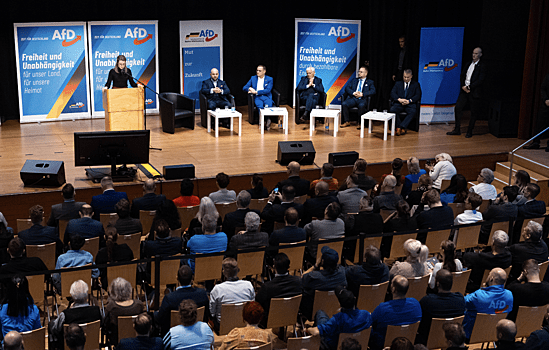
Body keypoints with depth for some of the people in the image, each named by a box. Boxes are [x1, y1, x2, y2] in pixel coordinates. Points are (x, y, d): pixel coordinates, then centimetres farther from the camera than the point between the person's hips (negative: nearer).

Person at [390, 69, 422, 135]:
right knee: (392, 109, -32)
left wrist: (409, 101, -14)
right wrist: (399, 99, -14)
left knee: (412, 112, -36)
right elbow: (392, 93, 7)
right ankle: (403, 129, -30)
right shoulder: (398, 83, 21)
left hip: (410, 104, -1)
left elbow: (418, 95, 4)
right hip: (399, 103, 1)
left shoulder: (416, 84, 17)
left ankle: (402, 127, -38)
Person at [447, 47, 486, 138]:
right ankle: (457, 130, 9)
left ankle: (469, 131, 11)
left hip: (474, 92, -5)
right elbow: (462, 76, 13)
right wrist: (463, 86, -5)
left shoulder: (482, 66, -6)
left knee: (474, 112, 1)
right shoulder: (468, 64, 13)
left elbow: (480, 80, -13)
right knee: (457, 108, 0)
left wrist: (469, 87, -16)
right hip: (464, 90, 5)